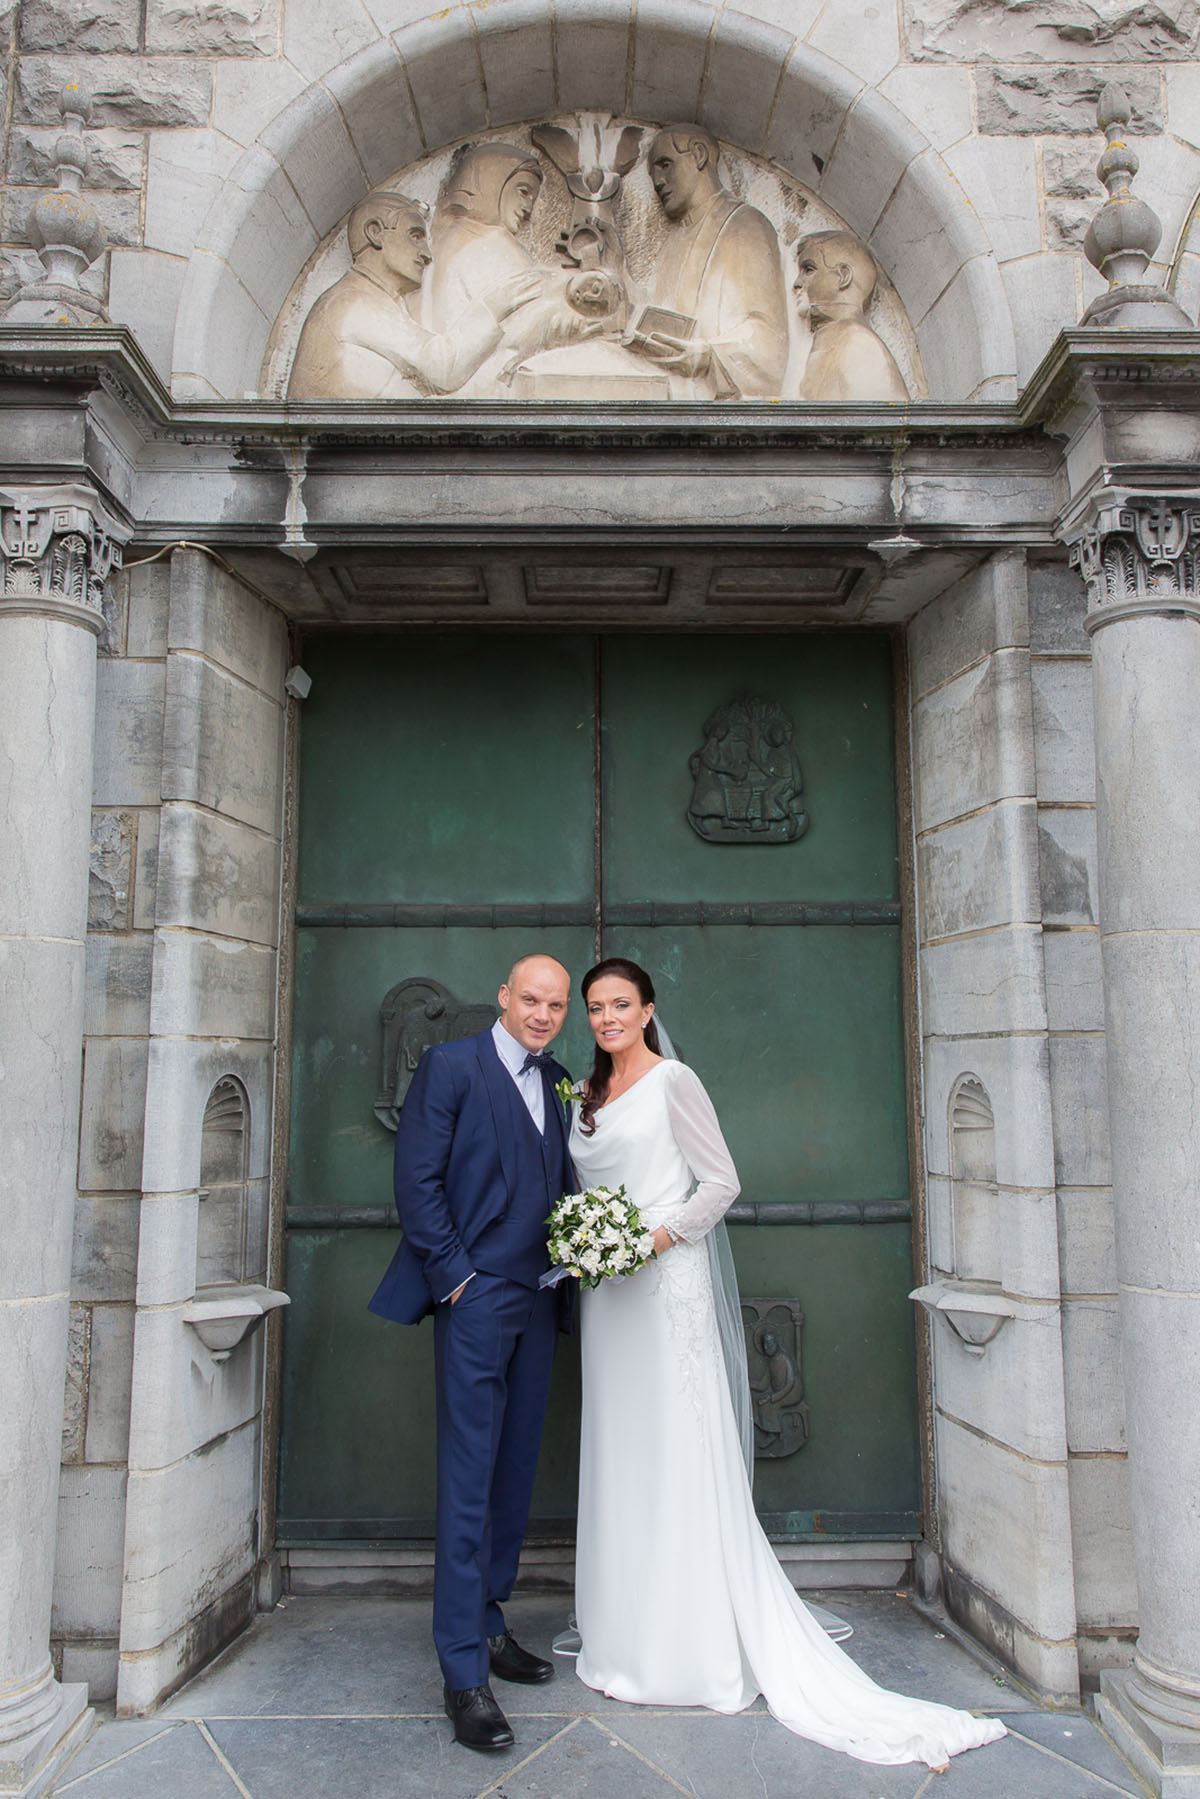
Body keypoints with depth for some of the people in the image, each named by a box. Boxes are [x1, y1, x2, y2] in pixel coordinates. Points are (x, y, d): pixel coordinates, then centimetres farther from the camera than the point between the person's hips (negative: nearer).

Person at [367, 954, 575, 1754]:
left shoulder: (557, 1082, 13)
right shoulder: (451, 1065, -5)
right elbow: (418, 1180, -9)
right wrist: (455, 1276, -12)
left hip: (537, 1302, 6)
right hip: (476, 1298, -6)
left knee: (515, 1476, 14)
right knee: (468, 1483, -3)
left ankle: (488, 1622, 30)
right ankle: (464, 1672, 6)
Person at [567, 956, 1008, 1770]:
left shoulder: (673, 1081, -7)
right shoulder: (587, 1096, 13)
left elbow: (722, 1182, -9)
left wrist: (660, 1236, -16)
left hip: (665, 1285, -7)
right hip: (607, 1292, 7)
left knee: (677, 1455, -2)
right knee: (619, 1457, 12)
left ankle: (697, 1649, 10)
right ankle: (630, 1636, 24)